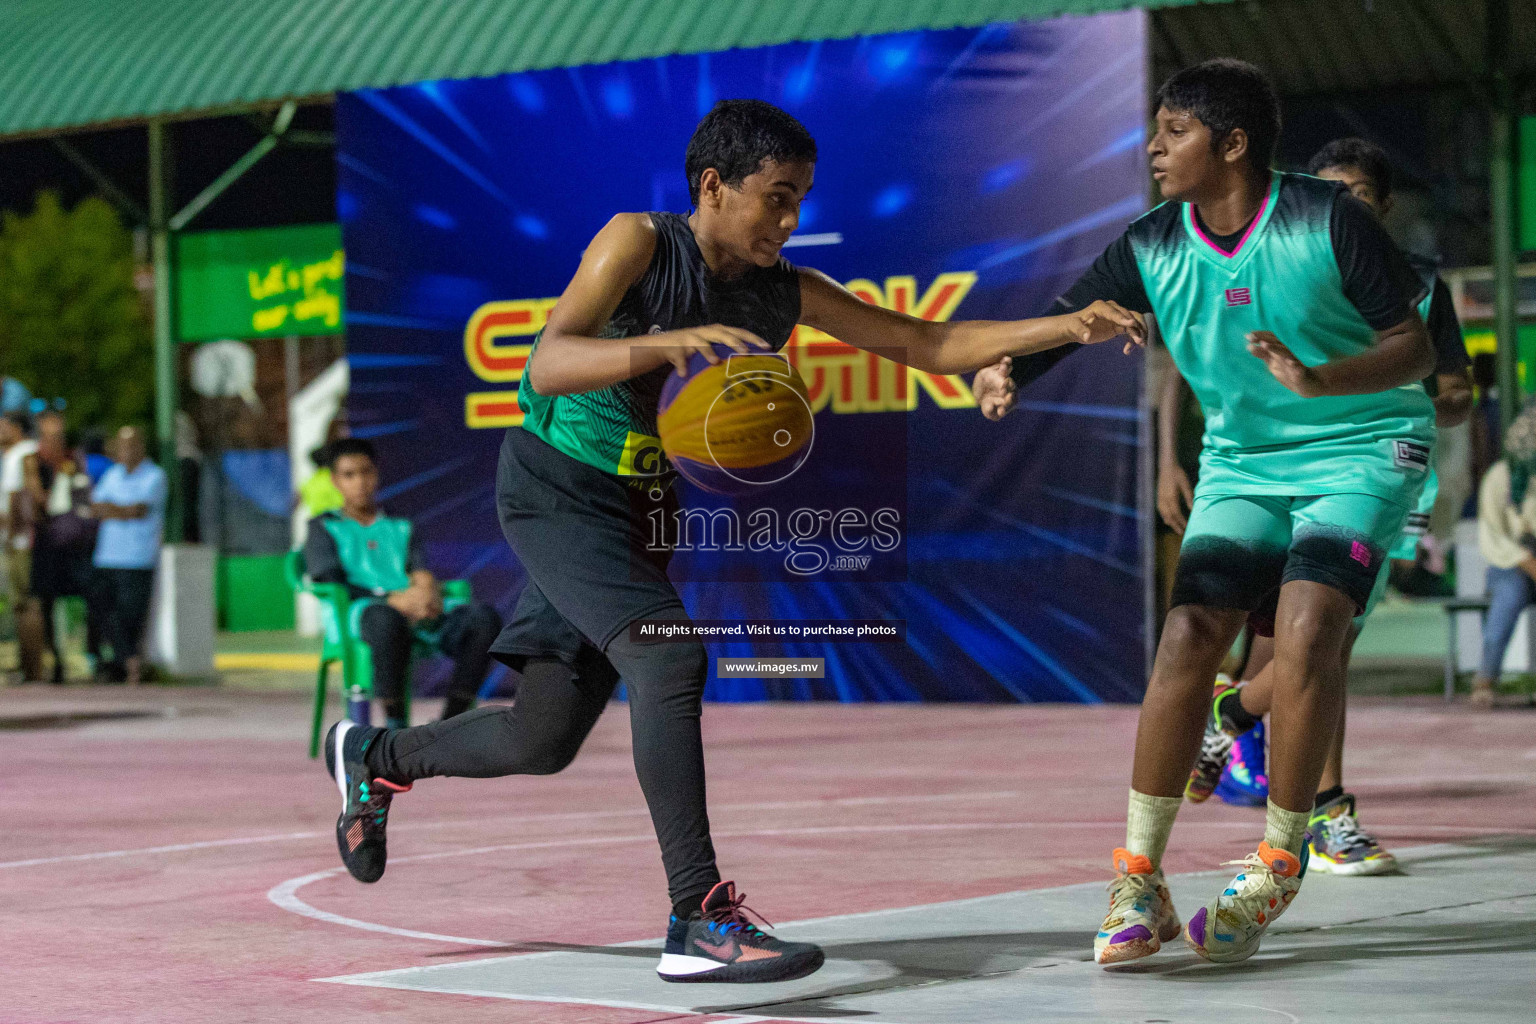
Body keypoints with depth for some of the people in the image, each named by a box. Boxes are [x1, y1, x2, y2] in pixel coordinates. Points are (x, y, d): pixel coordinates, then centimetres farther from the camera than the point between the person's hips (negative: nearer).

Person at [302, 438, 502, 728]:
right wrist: (396, 600, -13)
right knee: (386, 618, -44)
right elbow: (330, 587, 3)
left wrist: (427, 591, -13)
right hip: (360, 613, -4)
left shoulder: (400, 528, 33)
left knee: (484, 618, -27)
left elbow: (423, 573, 16)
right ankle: (395, 723, -33)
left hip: (418, 615, 4)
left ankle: (449, 724, -29)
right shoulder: (324, 528, 21)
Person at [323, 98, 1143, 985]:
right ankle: (701, 920, -27)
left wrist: (1067, 327, -13)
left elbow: (934, 347, -2)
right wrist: (667, 344, -46)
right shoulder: (639, 244, -18)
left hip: (643, 510, 7)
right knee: (671, 657, -26)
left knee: (544, 740, 10)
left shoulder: (788, 295, -3)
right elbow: (547, 365, -31)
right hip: (557, 490, -7)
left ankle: (375, 759, 39)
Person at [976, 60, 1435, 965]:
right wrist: (1005, 370, -25)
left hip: (1364, 451, -4)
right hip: (1243, 467, 4)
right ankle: (1139, 878, -10)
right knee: (1192, 630, -15)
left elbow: (1415, 346, -15)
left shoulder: (1327, 220, -15)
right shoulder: (1151, 249, -4)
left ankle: (1276, 871, -10)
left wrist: (1322, 381, -34)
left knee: (1307, 628, -24)